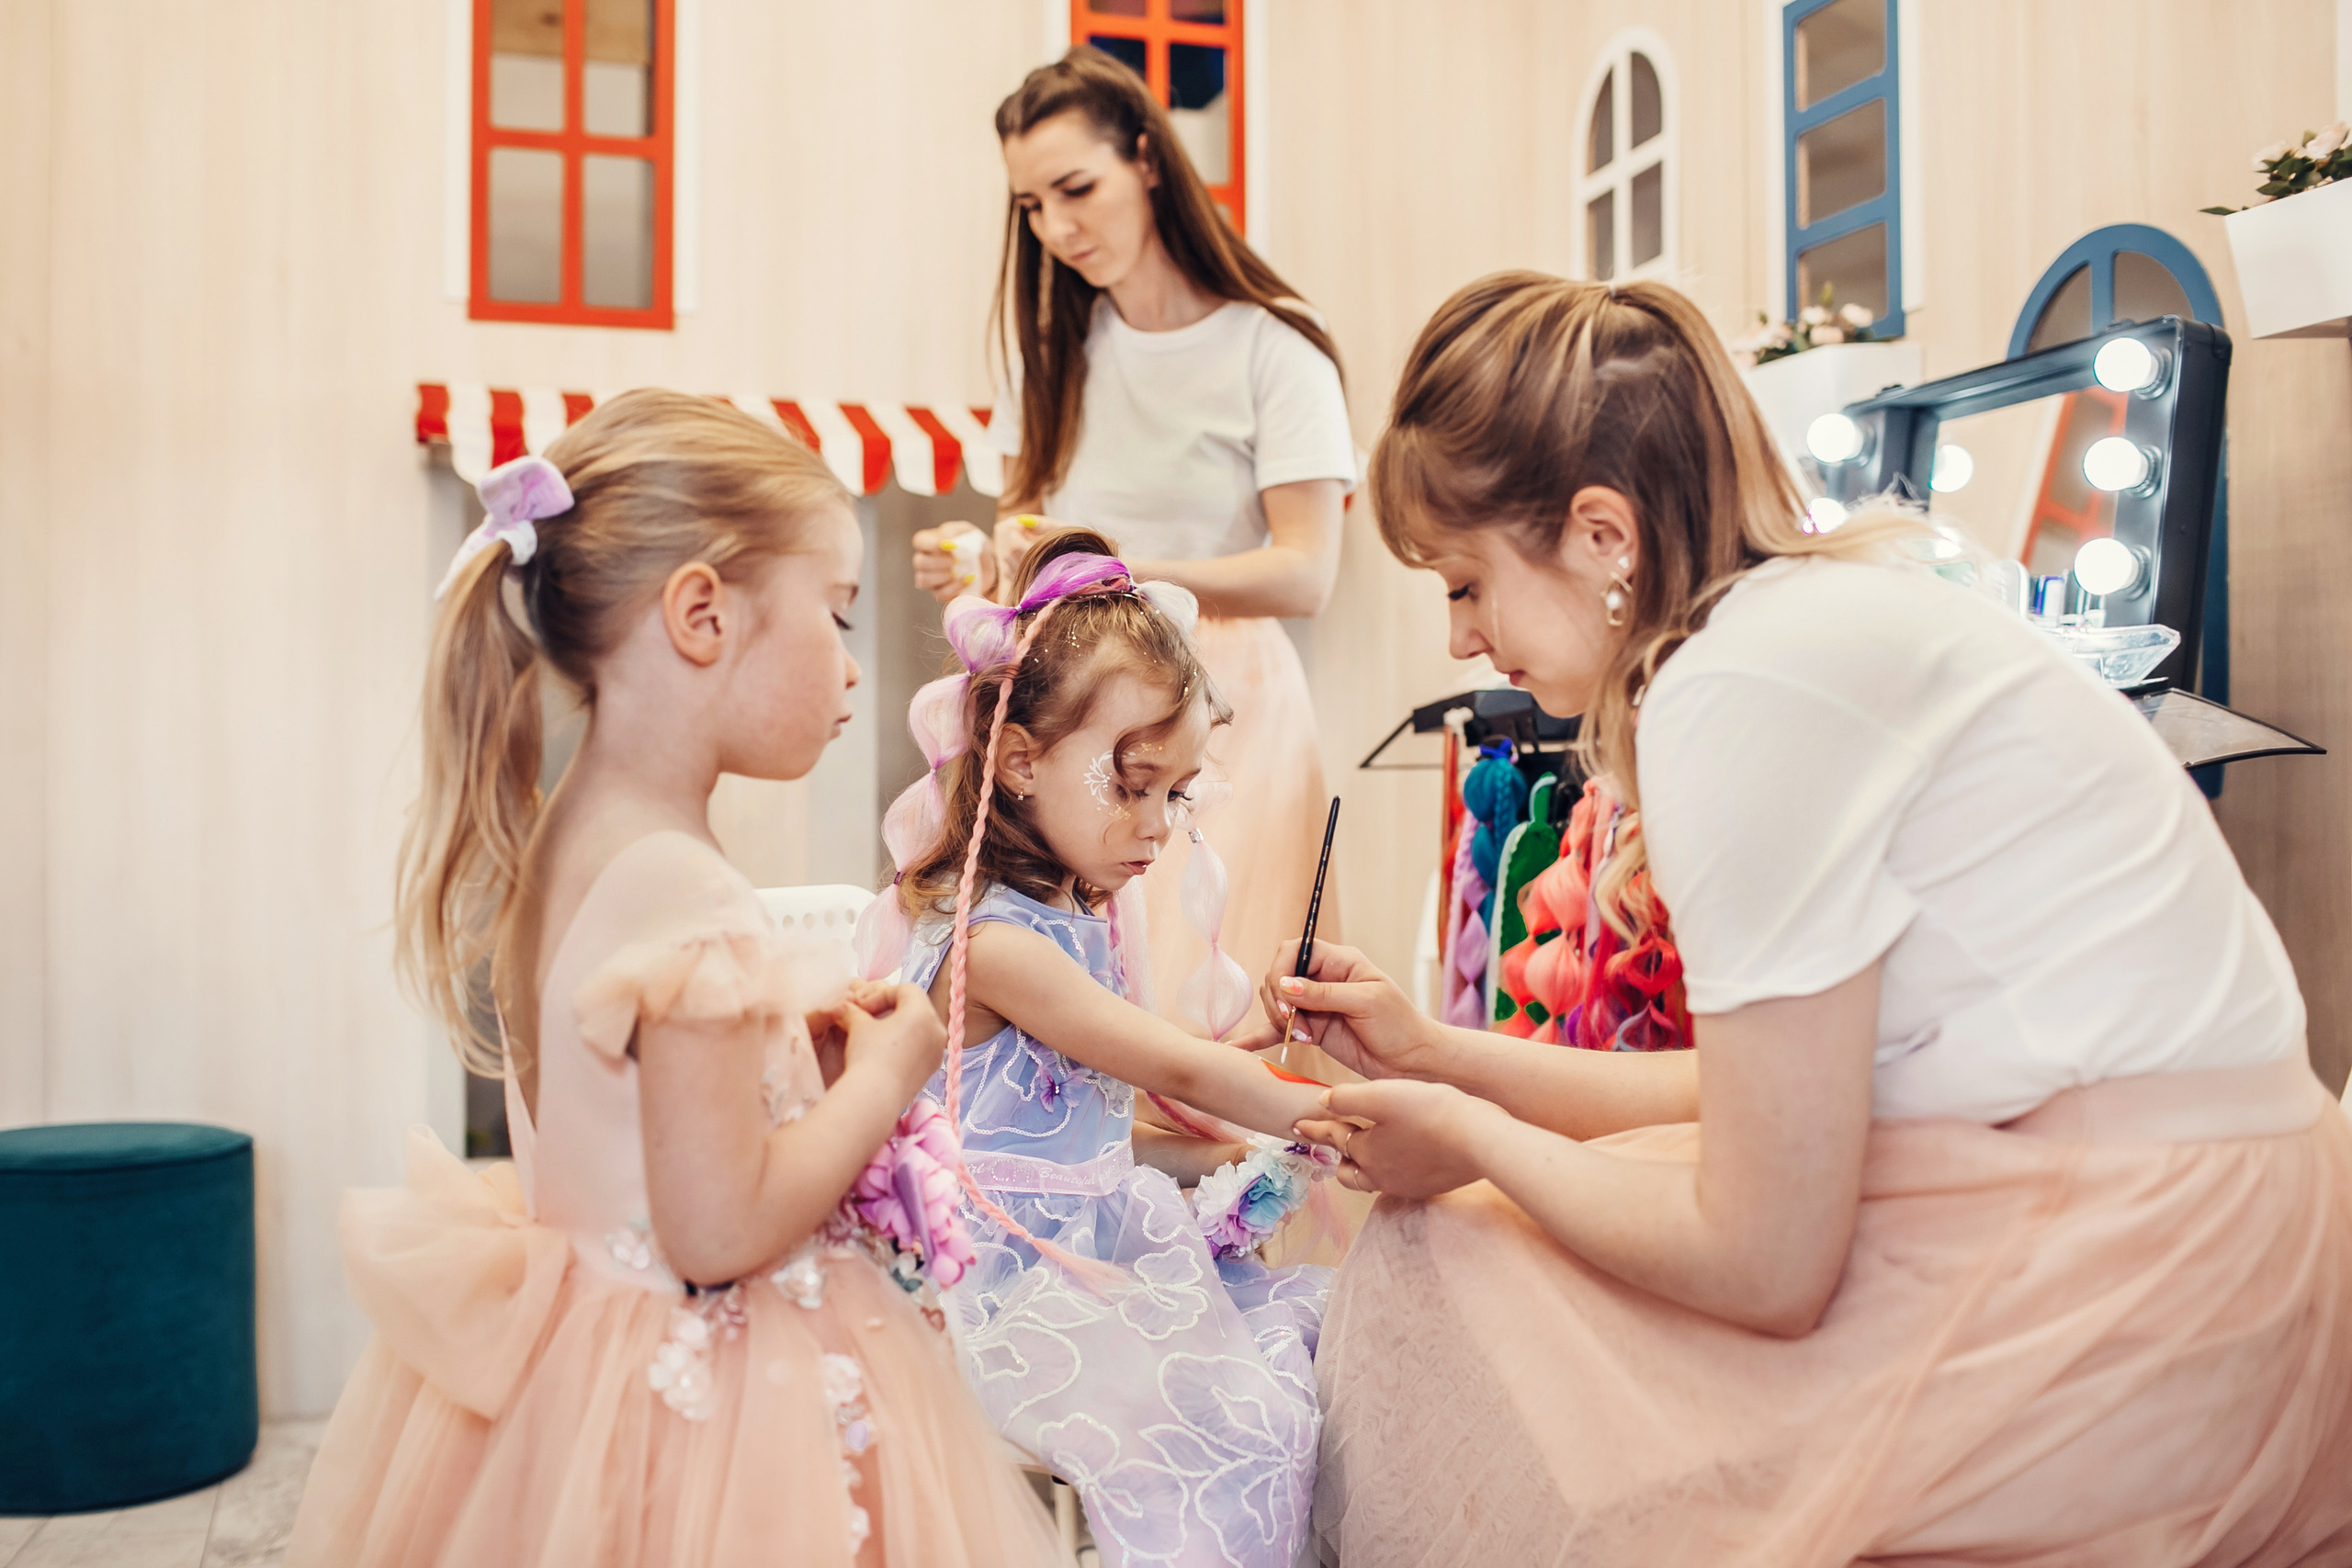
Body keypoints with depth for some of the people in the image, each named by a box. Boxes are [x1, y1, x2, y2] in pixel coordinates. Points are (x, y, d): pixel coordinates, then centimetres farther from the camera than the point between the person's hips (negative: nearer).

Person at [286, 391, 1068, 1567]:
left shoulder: (558, 840, 2)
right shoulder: (685, 895, -26)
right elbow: (717, 1230, -24)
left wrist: (803, 1045, 6)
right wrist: (883, 1070, -13)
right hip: (708, 1418, -9)